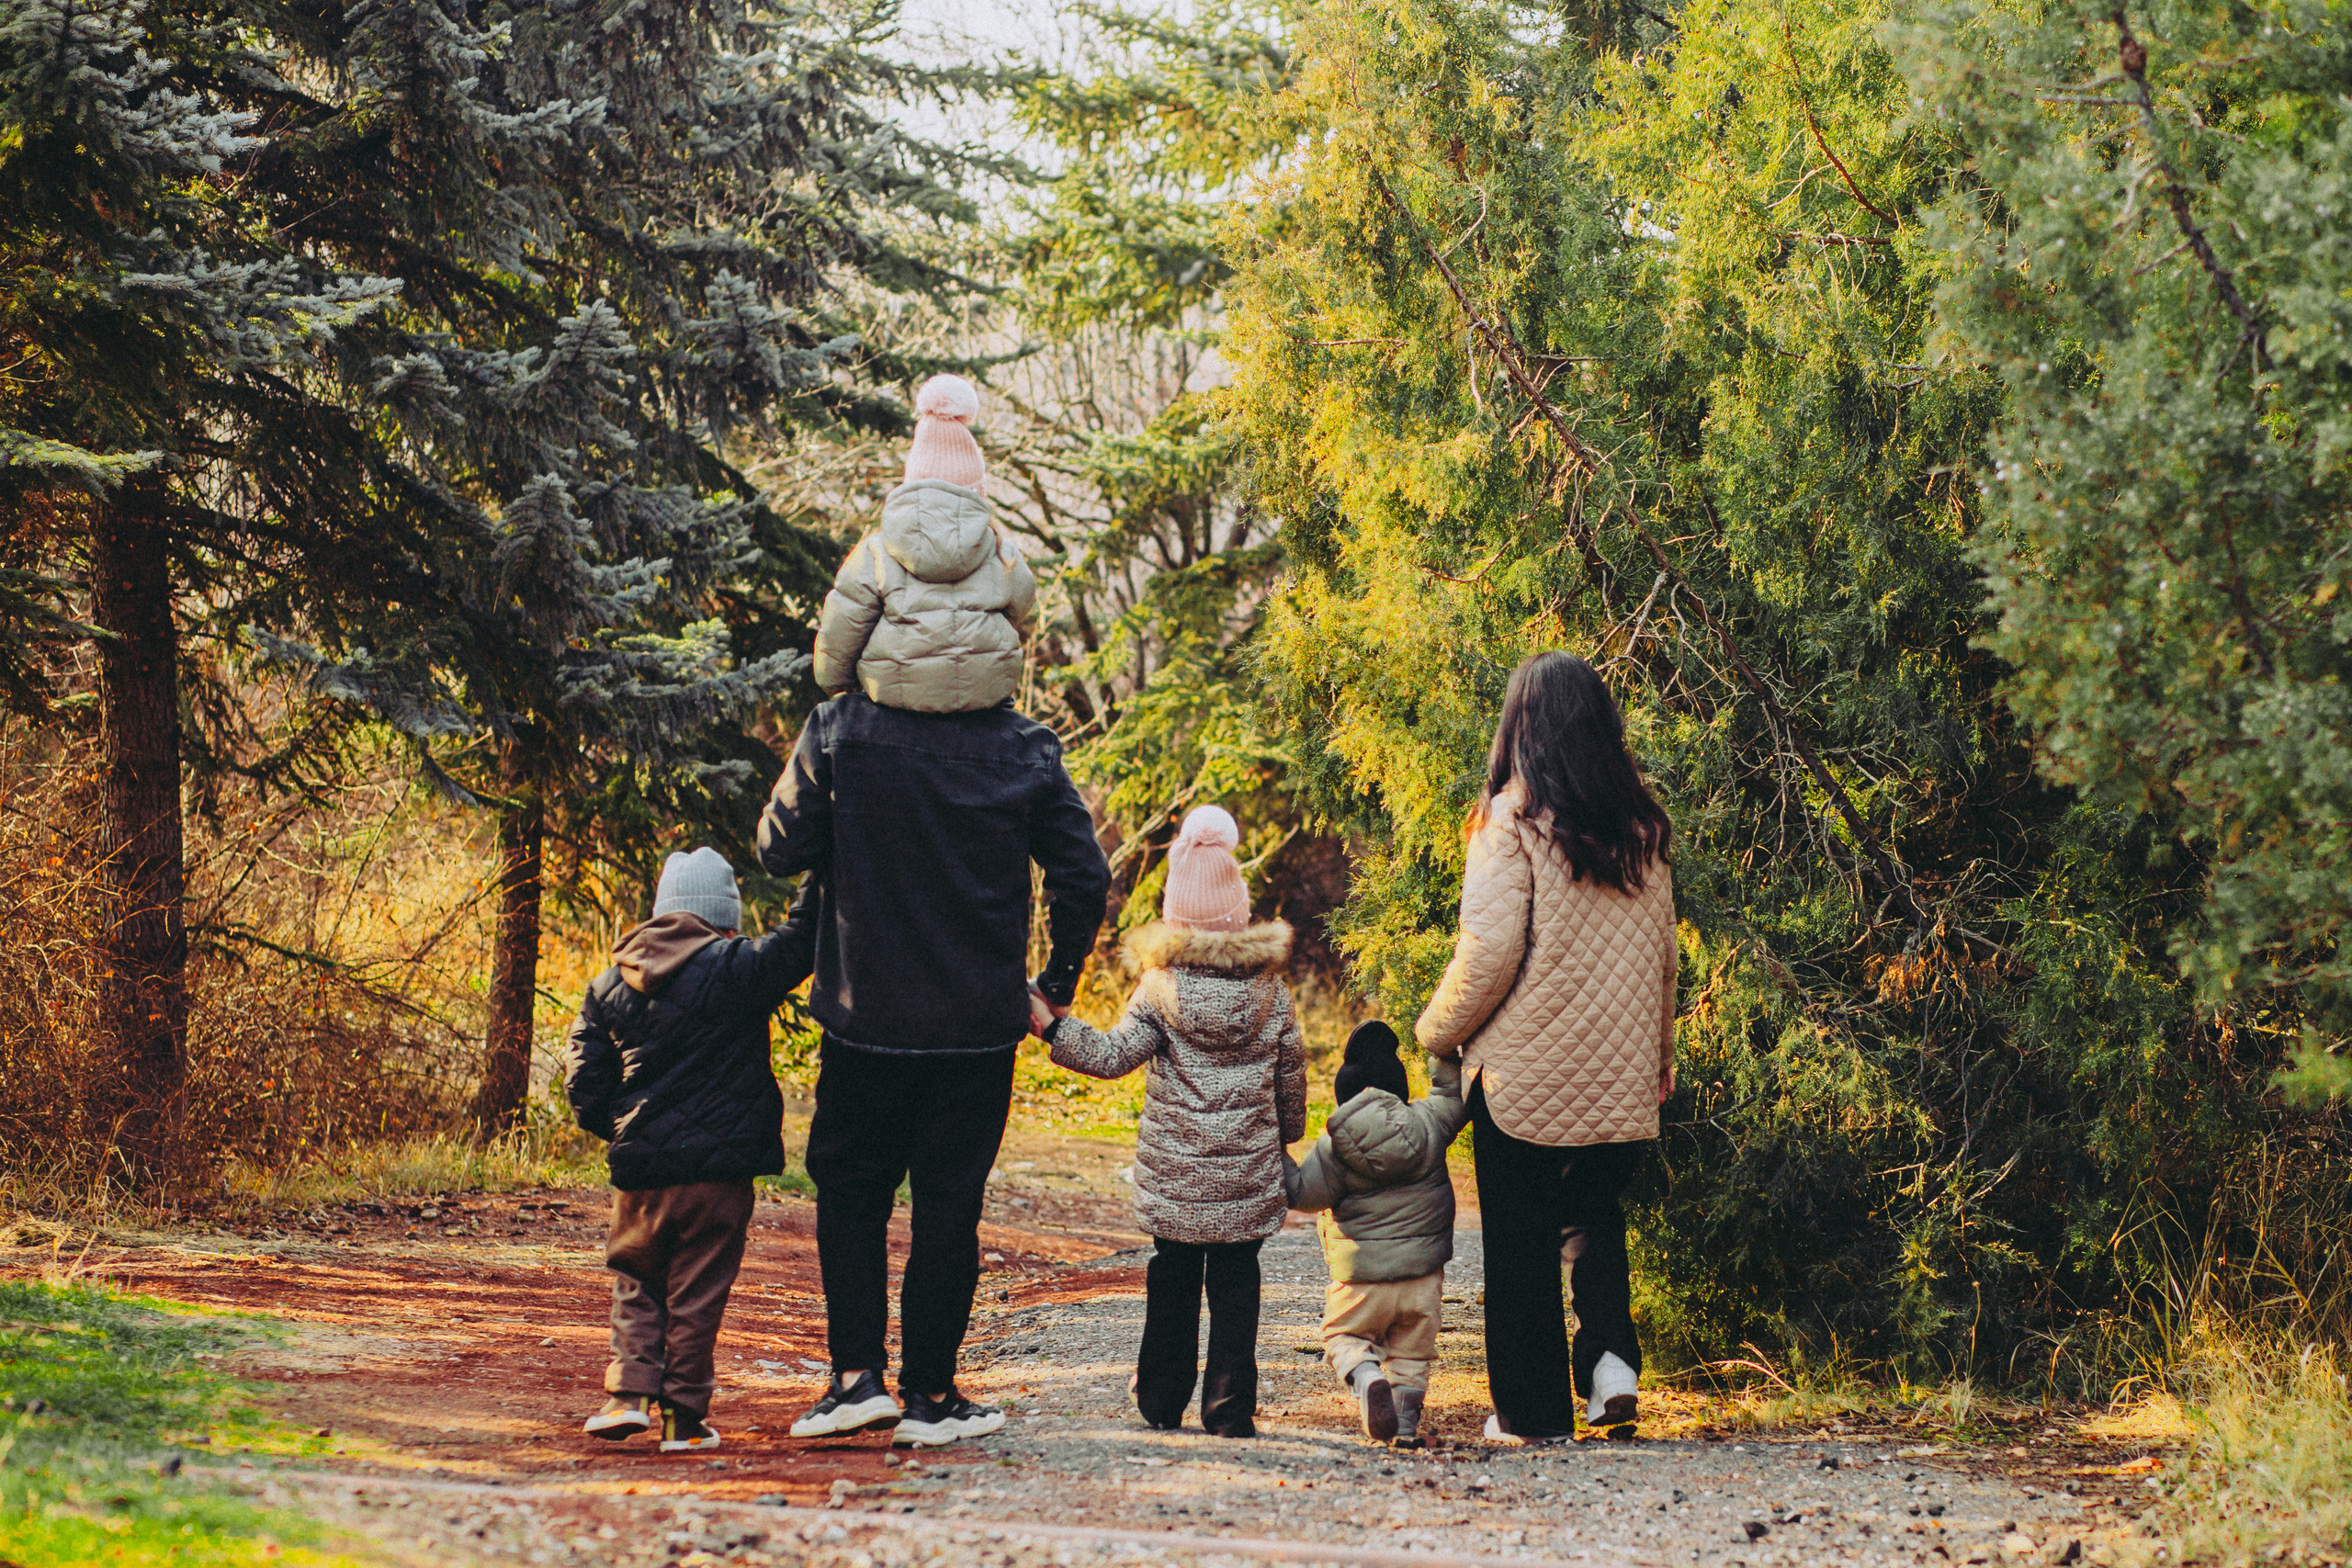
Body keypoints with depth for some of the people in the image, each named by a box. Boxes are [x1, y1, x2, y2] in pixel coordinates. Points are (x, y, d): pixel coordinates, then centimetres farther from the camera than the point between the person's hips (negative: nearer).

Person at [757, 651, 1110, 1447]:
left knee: (850, 1189, 15)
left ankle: (857, 1375, 5)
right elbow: (1084, 877, -3)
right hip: (981, 1022, 1)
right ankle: (930, 1393, 12)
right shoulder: (1025, 747, -4)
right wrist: (1058, 982, 10)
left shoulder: (840, 729, -8)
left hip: (867, 1015, -1)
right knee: (950, 1204, 9)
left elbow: (781, 850, -3)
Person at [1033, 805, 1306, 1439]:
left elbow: (1111, 1056, -15)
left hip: (1173, 1169, -1)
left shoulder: (1161, 989, -8)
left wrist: (1049, 1023, -15)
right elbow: (1291, 1072, 7)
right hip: (1249, 1169, 1)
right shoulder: (1269, 988, 0)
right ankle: (1229, 1407, 2)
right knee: (1235, 1279, 6)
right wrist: (1286, 1138, 20)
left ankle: (1163, 1402, 17)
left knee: (1172, 1276, 12)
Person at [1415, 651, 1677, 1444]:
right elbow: (1663, 949, 14)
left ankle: (1532, 1408, 11)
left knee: (1520, 1238, 7)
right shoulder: (1641, 828, 5)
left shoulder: (1514, 820, -12)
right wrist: (1659, 1055, 27)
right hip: (1621, 1079, 5)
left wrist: (1439, 1029, 1)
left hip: (1525, 1070, -5)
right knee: (1594, 1213, 22)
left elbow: (1489, 950, -16)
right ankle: (1609, 1348, -1)